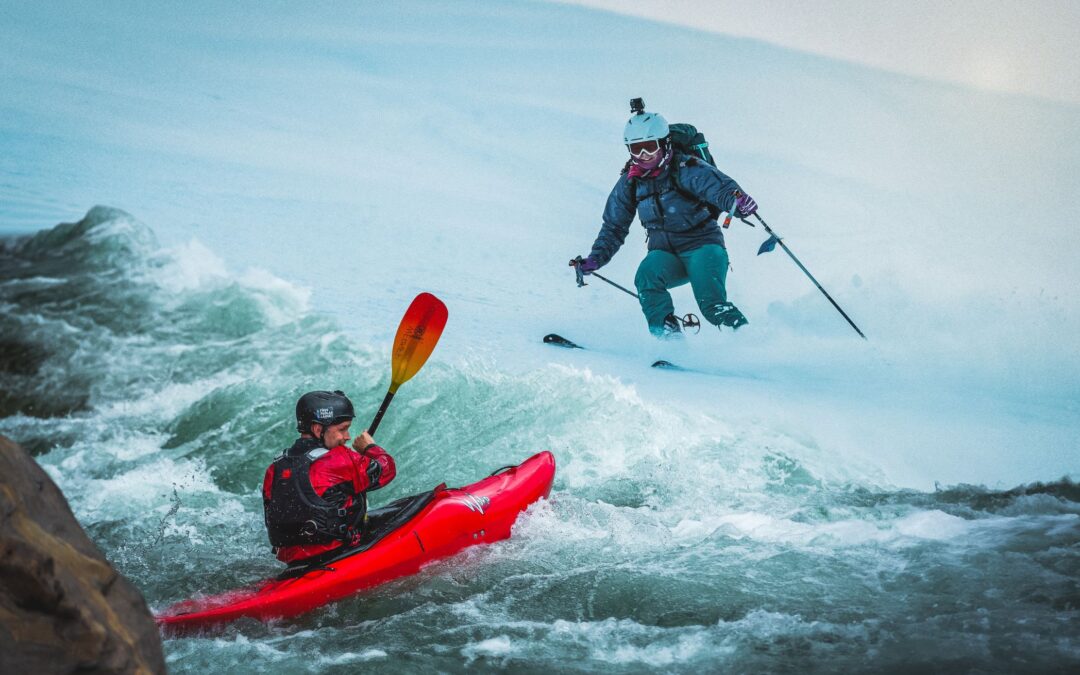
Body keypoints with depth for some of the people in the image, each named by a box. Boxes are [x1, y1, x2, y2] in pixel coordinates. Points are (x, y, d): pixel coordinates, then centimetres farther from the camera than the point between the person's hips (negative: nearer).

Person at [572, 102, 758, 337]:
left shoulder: (686, 169, -13)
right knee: (646, 276, -29)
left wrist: (736, 200, -54)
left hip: (702, 247, -4)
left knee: (713, 305, -26)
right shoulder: (630, 182, 4)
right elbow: (614, 227, 15)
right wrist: (595, 259, 3)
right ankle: (666, 334, -24)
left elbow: (718, 186, -31)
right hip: (664, 254, 4)